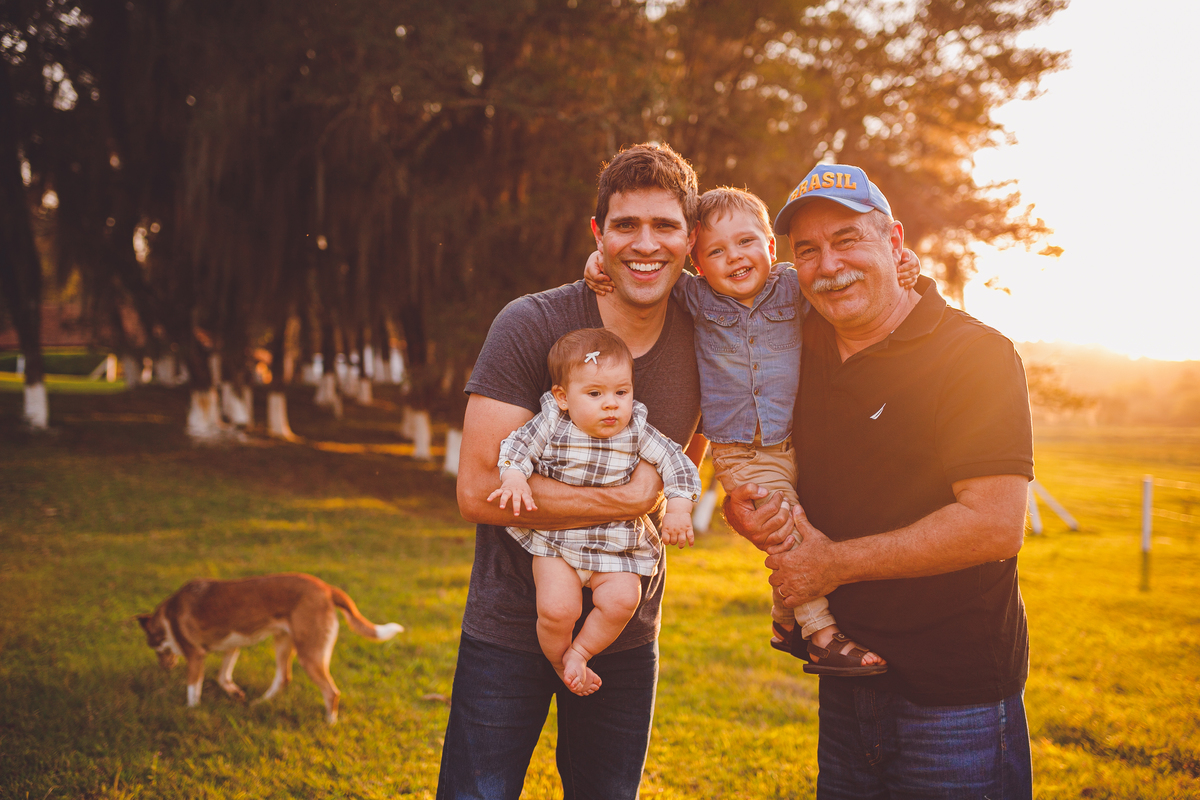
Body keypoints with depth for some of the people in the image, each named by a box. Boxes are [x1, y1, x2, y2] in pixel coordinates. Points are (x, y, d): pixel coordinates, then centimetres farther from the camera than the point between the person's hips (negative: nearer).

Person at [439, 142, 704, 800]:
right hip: (510, 628, -4)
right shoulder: (531, 326, -16)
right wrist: (627, 501, -21)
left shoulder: (701, 342, -3)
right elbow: (478, 489, -22)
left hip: (627, 637, 4)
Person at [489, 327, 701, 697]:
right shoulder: (551, 424, -9)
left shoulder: (636, 430, -5)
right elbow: (516, 447, -1)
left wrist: (678, 508, -15)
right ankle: (559, 661, 12)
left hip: (616, 545, 2)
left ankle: (580, 653, 2)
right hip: (555, 541, -1)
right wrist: (514, 478, -21)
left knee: (622, 600, -23)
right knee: (557, 608, -20)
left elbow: (675, 461, -2)